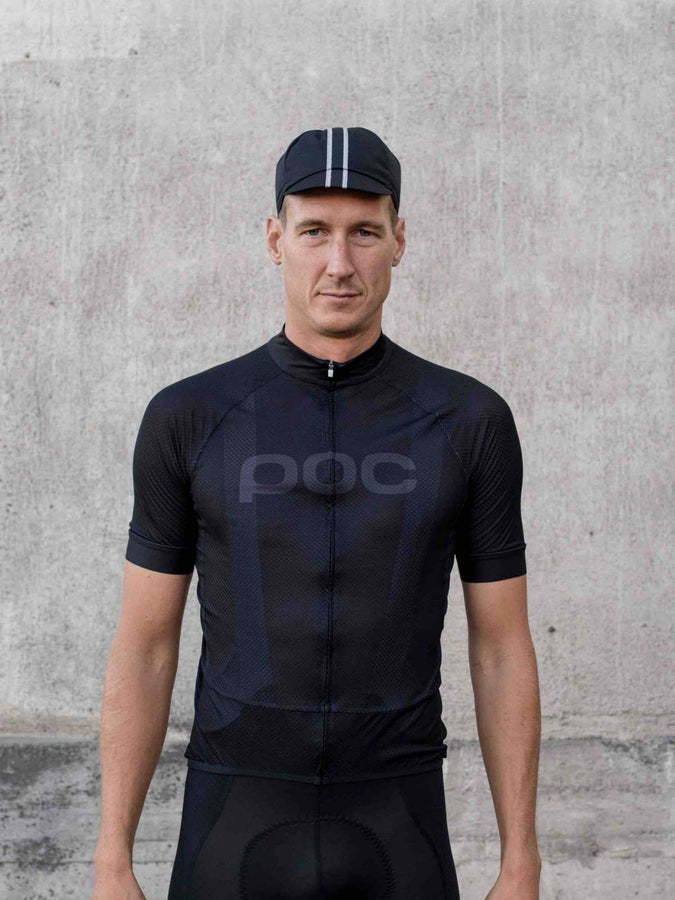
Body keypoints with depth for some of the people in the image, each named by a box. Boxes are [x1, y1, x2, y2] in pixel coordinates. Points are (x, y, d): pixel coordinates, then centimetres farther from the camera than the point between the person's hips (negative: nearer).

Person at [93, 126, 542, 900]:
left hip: (394, 828, 0)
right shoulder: (187, 418, -5)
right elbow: (143, 648, 0)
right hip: (238, 829, 0)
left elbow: (503, 650, 0)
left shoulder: (472, 420, -4)